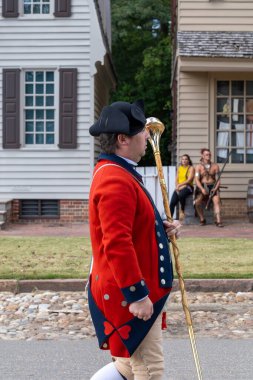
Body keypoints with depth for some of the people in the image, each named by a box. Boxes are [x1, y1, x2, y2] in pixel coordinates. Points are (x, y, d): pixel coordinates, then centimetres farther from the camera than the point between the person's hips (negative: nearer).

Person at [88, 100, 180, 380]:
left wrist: (161, 228, 6)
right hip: (128, 293, -11)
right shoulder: (116, 181, -23)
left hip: (129, 289, 11)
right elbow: (117, 244, -29)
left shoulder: (116, 172, 12)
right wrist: (137, 294, -26)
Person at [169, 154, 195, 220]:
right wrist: (177, 187, -6)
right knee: (172, 203, -16)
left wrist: (179, 185, -16)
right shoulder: (179, 168, 18)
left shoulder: (191, 168, 1)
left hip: (188, 187, -5)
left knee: (181, 195, -37)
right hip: (179, 188, 5)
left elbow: (189, 180, -9)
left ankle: (182, 211, -14)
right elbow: (176, 180, 13)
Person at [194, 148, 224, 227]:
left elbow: (218, 179, 4)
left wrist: (215, 188, -15)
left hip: (213, 186, 0)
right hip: (202, 187, 0)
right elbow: (197, 180, -5)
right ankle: (202, 220, -4)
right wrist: (202, 189, -21)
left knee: (217, 200, -26)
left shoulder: (215, 166, 7)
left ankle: (218, 221, -35)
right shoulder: (198, 167, 3)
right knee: (197, 202, -22)